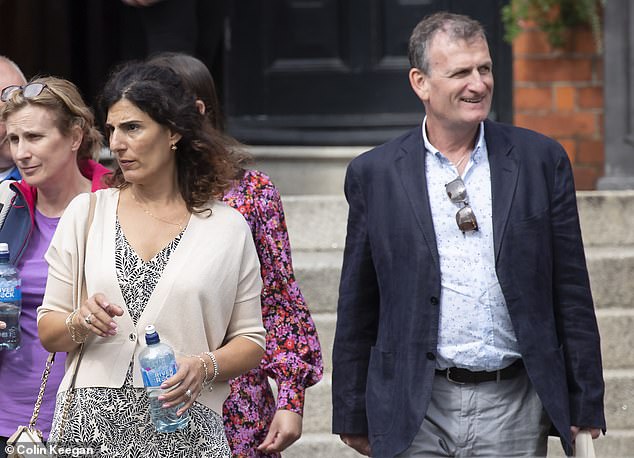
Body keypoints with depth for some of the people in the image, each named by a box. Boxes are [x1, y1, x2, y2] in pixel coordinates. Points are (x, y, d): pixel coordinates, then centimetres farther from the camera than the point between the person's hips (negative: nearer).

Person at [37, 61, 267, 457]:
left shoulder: (228, 228, 4)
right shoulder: (86, 213, 8)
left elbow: (251, 341, 8)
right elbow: (47, 331, 10)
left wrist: (205, 366, -11)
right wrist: (79, 324, -11)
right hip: (91, 425, 1)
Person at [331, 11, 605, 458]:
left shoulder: (541, 160, 4)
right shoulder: (374, 173, 3)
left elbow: (572, 295, 6)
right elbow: (356, 308, 7)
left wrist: (585, 408, 4)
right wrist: (352, 416, 7)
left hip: (513, 407, 0)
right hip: (414, 416, 0)